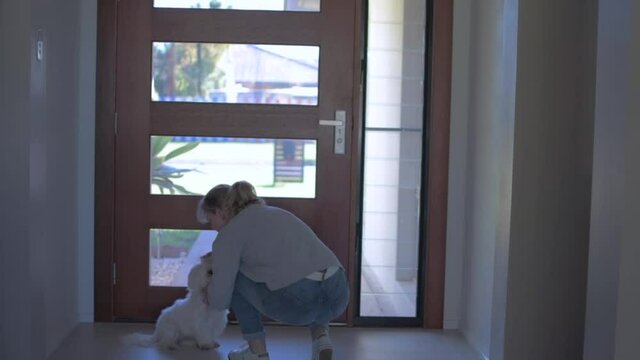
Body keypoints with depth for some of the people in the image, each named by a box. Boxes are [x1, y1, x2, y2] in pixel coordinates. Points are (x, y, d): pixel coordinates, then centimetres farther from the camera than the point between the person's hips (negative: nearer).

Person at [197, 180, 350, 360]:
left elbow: (220, 300, 8)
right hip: (338, 296, 7)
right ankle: (321, 338, 16)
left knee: (234, 277, 19)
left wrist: (211, 291, 31)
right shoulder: (275, 213, 28)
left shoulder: (230, 233, 6)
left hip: (295, 303, -7)